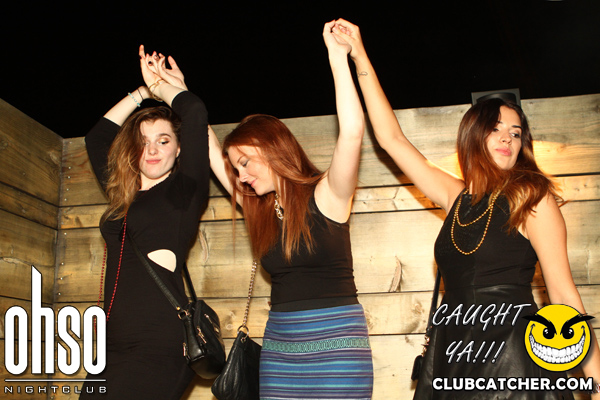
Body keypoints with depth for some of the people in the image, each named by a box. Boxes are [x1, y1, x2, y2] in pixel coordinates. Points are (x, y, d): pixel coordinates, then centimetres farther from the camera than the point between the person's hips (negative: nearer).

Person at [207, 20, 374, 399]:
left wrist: (338, 57, -21)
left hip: (335, 344, -5)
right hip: (279, 344, 6)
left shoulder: (326, 195, -6)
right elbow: (210, 150, 15)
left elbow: (352, 131, -21)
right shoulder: (260, 208, 10)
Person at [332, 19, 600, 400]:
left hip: (512, 358, -5)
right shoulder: (458, 197, 10)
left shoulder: (531, 196, -3)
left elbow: (562, 292, -5)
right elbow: (391, 138, 12)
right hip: (452, 353, 5)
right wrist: (360, 58, 13)